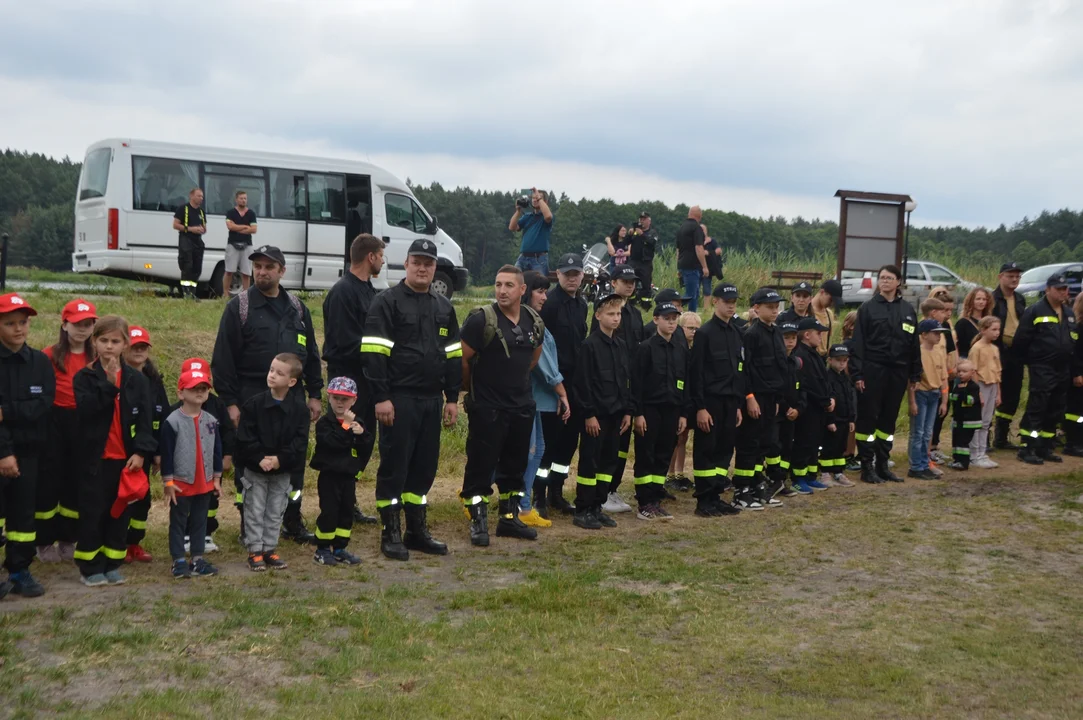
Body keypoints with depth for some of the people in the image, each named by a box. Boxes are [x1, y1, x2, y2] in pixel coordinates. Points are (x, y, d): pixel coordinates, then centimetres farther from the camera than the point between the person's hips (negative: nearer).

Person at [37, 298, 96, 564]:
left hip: (85, 426, 4)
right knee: (49, 482, 3)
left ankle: (68, 540, 22)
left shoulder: (96, 359, 5)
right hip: (55, 425, -3)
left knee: (77, 484, 10)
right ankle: (45, 542, 13)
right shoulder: (50, 356, -5)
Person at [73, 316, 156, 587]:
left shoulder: (137, 379, 4)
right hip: (95, 457, -2)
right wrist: (108, 383, -24)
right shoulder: (85, 377, -1)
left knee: (120, 512, 9)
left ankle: (113, 564, 20)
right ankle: (90, 567, 13)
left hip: (126, 457, 2)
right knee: (92, 513, 2)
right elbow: (85, 410, -19)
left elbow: (145, 419, 0)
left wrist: (141, 452, -10)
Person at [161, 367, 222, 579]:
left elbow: (217, 450, 10)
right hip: (181, 482, -5)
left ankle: (198, 558, 21)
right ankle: (178, 561, 13)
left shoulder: (211, 421, 3)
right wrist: (168, 481, -10)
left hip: (205, 482, 5)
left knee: (200, 521, 12)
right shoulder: (172, 422, -12)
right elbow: (166, 453, -10)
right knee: (178, 522, 6)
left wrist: (217, 477, 10)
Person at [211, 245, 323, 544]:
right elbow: (223, 358, -6)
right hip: (252, 399, -4)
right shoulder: (239, 307, -3)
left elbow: (311, 353, 16)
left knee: (294, 463, 9)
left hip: (293, 397, 4)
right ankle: (250, 526, 15)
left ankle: (292, 521, 22)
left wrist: (314, 393, 10)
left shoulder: (297, 308, 11)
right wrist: (230, 401, -11)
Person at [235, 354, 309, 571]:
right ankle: (255, 551, 15)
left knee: (275, 512, 12)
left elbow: (300, 441, -9)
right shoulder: (254, 404, -9)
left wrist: (280, 459, -20)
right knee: (255, 511, 6)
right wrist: (259, 458, -20)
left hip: (283, 471, 1)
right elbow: (245, 437, -11)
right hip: (255, 469, -1)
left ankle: (270, 549, 23)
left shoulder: (299, 409, -7)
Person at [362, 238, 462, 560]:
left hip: (431, 400, 6)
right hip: (399, 400, -6)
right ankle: (390, 534, 9)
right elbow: (374, 353, -12)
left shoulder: (443, 307, 15)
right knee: (394, 466, 0)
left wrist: (452, 398, 13)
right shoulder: (387, 302, -5)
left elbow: (454, 355, 18)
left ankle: (417, 531, 22)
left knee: (424, 467, 11)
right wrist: (381, 397, -17)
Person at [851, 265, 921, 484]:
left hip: (898, 371, 4)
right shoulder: (868, 308, -1)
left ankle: (883, 464, 19)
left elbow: (914, 344, 11)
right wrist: (857, 374, -11)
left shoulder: (908, 310, 9)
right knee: (868, 417, -1)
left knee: (889, 418, 10)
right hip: (873, 370, -4)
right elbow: (858, 343, -5)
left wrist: (915, 374, 7)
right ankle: (867, 466, 6)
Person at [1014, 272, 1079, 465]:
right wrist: (1031, 360, 0)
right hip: (1042, 370, -7)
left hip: (1063, 371, 7)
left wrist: (1077, 371, 15)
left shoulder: (1069, 313, 15)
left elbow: (1074, 343, 18)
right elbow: (1021, 341, -9)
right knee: (1036, 410, -10)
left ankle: (1045, 448, 19)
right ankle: (1026, 449, -6)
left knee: (1055, 412, 10)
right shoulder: (1035, 311, -8)